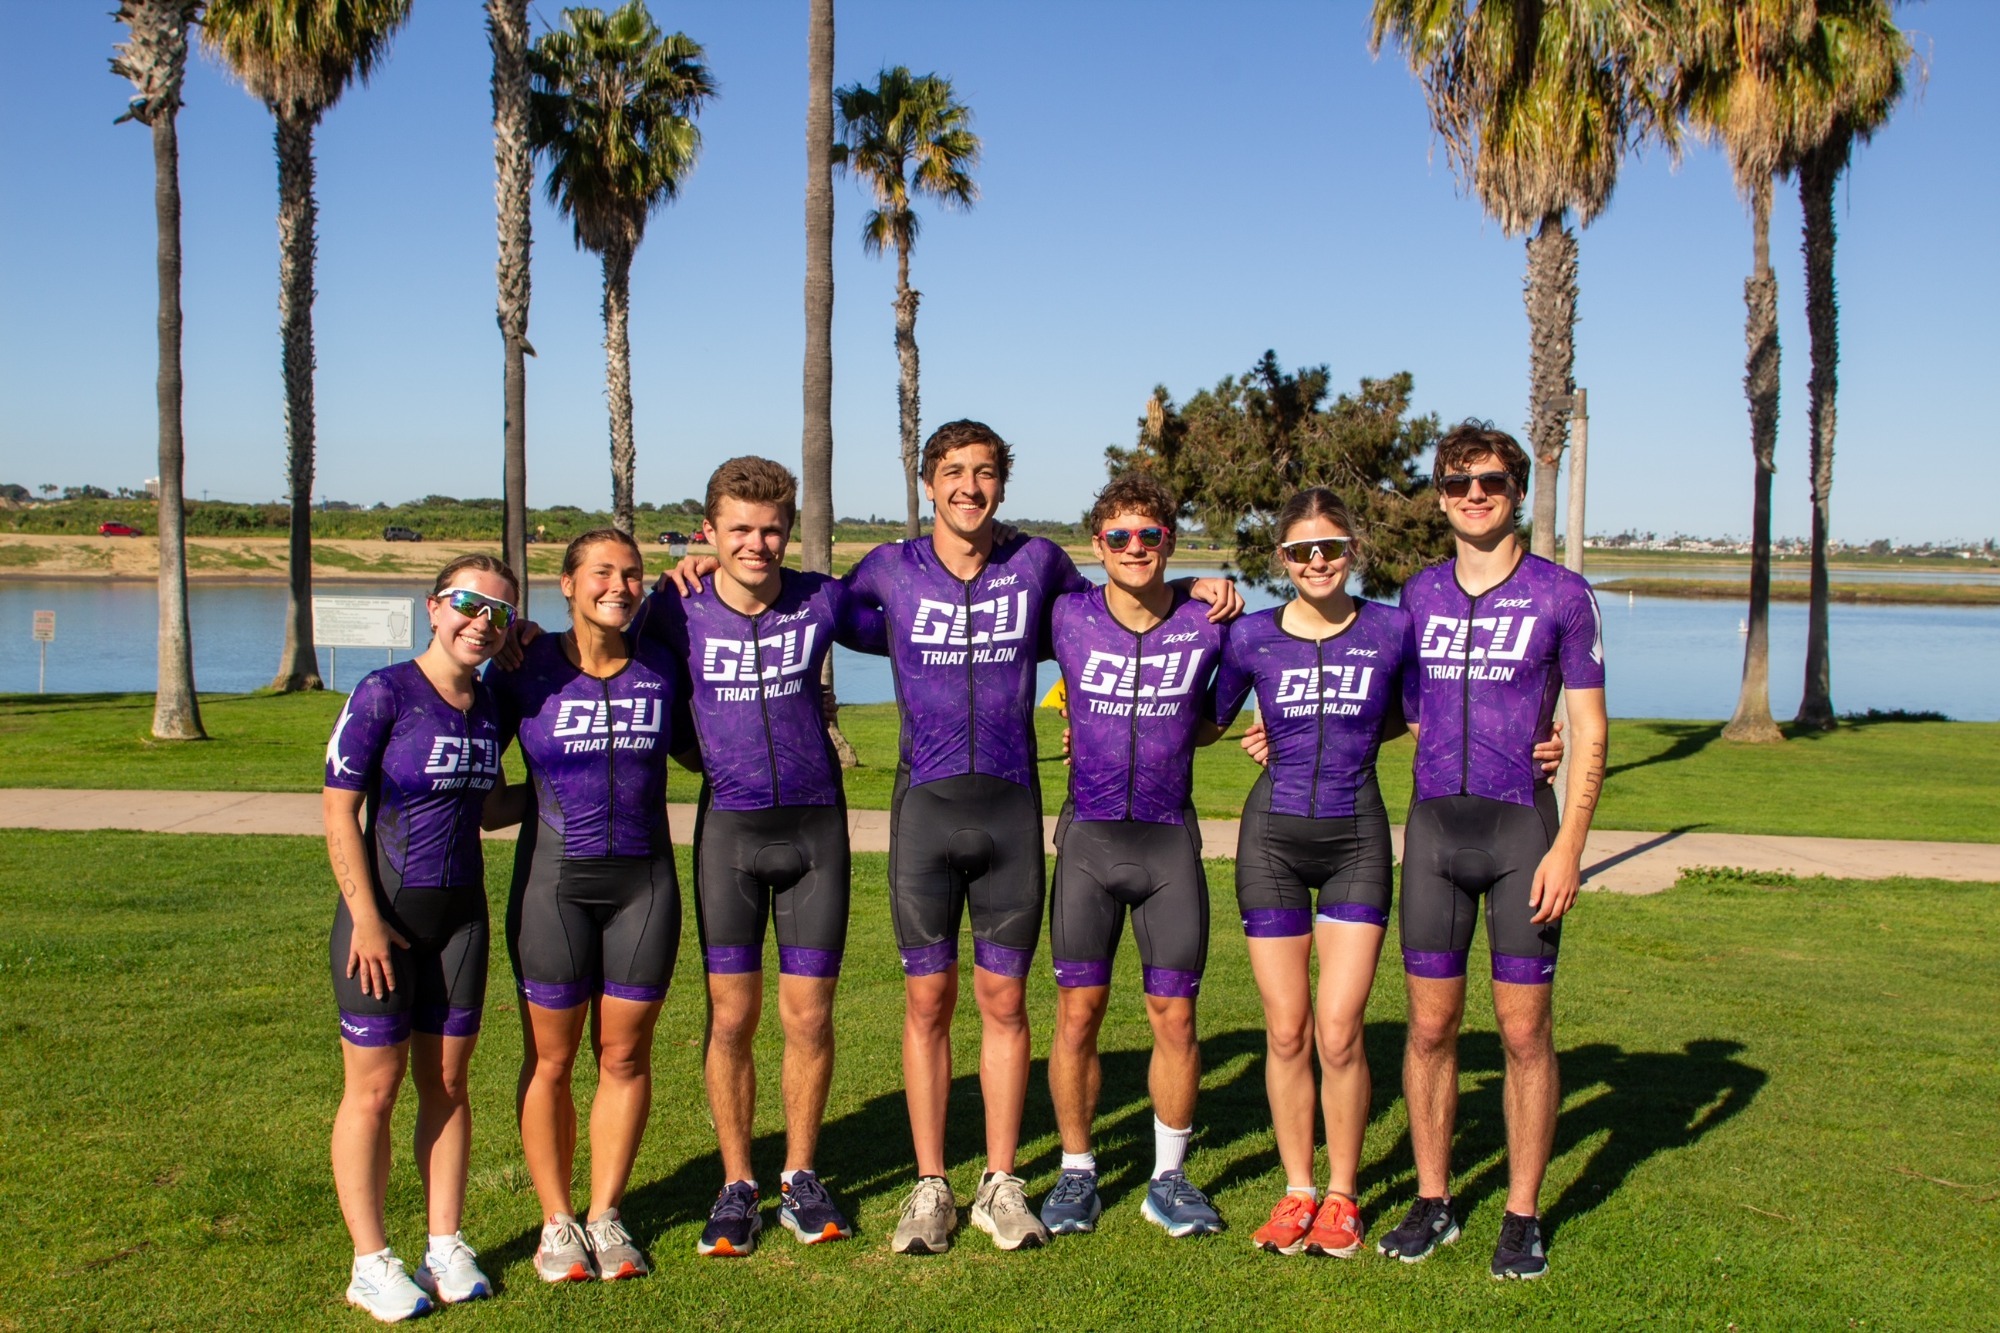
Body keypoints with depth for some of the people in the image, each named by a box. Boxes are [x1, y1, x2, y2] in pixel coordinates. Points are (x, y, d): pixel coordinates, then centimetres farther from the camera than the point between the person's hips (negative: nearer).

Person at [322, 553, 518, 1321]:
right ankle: (371, 1263, 13)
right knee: (373, 1089, 3)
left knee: (447, 1083, 11)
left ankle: (446, 1246, 21)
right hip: (385, 912, -5)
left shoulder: (491, 708, 6)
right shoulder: (385, 694, -11)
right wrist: (366, 918, -15)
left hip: (460, 912, 6)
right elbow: (339, 809, -12)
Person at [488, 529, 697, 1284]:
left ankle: (605, 1216, 22)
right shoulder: (527, 671, -4)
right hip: (554, 879, -2)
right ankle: (556, 1221, 21)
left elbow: (690, 750, 18)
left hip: (644, 879, 2)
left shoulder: (662, 669, 3)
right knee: (551, 1058, 7)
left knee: (625, 1054, 8)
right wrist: (511, 806, -8)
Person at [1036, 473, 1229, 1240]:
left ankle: (1169, 1178, 20)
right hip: (1088, 838, 0)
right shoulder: (1069, 619, -2)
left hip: (1170, 840, 0)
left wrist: (1165, 740, 4)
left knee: (1175, 1016, 4)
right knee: (1077, 1012, 2)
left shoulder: (1207, 626, -1)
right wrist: (1101, 738, 4)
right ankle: (1077, 1173, 18)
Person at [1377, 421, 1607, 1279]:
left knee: (1525, 1030, 2)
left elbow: (1589, 733, -2)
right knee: (1430, 1026, 6)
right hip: (1434, 824, 3)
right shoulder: (1419, 594, 10)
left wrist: (1567, 847, -11)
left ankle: (1523, 1217, 15)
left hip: (1524, 828, -3)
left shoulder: (1561, 595, -1)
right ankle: (1432, 1203, 20)